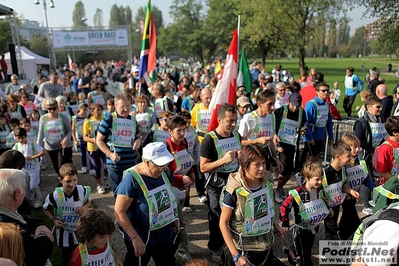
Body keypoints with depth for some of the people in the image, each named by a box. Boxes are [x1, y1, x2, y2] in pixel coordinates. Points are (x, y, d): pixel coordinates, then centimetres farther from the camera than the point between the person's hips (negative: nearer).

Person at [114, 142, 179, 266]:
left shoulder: (164, 172, -7)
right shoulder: (132, 179, -26)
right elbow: (119, 212, -25)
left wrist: (174, 219, 10)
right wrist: (135, 238, -27)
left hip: (166, 235, 6)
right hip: (141, 239, -5)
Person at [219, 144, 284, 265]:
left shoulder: (266, 182, -8)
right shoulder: (234, 191, -25)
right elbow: (223, 223, -18)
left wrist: (275, 224, 7)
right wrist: (236, 255, -19)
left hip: (266, 246, 5)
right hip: (242, 250, -5)